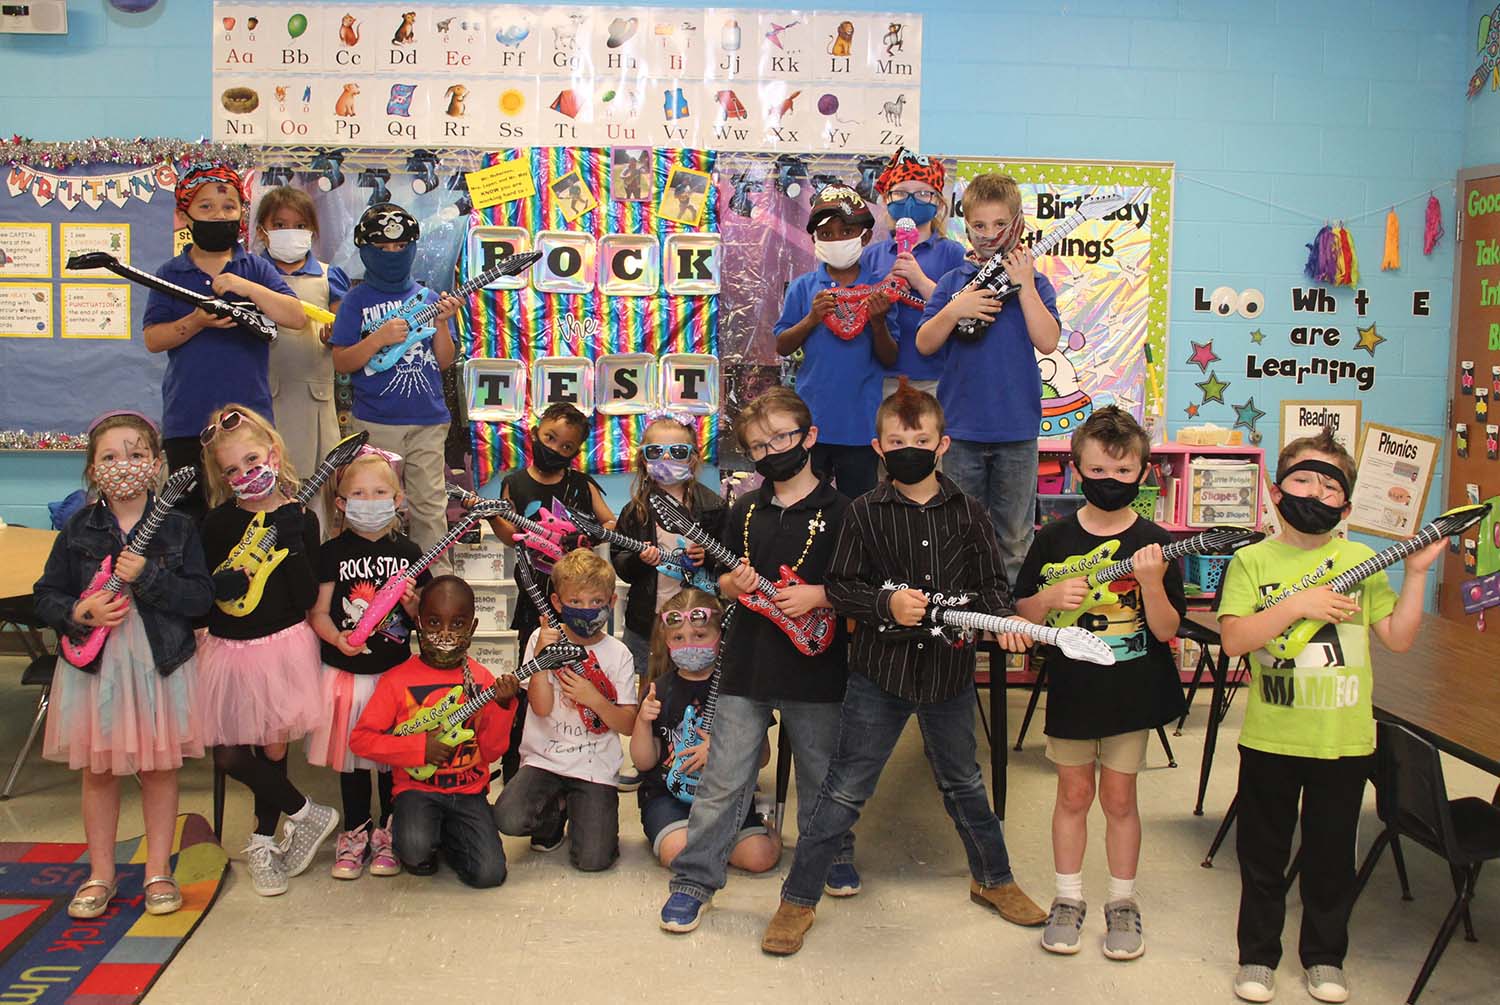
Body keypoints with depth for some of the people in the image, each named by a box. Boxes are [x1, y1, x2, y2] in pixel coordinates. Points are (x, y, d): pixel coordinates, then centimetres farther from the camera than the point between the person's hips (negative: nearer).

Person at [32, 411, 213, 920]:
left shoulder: (178, 527, -3)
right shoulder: (78, 529, 1)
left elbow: (200, 597, -9)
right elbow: (45, 596, 5)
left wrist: (148, 576, -21)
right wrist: (79, 612, -14)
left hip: (160, 663, -1)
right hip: (94, 664, 1)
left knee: (160, 766, 8)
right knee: (97, 768, 10)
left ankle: (158, 871, 23)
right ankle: (100, 874, 26)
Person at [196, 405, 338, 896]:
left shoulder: (300, 519, -4)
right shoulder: (218, 523, -1)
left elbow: (307, 598, -9)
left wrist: (292, 547, -21)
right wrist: (218, 587, -18)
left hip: (282, 647, -2)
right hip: (229, 650, 2)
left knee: (273, 747, 5)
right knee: (229, 756, 0)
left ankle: (263, 842, 26)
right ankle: (306, 814, 18)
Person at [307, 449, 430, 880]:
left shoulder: (406, 551, 3)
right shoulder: (333, 552, -1)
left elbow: (423, 618, 7)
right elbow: (318, 611, -2)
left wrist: (411, 602, -15)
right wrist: (338, 638, -20)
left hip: (396, 670, 1)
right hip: (346, 671, 0)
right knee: (352, 753, 10)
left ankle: (388, 832, 23)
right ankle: (355, 832, 25)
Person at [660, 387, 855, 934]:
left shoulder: (838, 512, -5)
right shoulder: (745, 511, 8)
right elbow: (722, 585, 14)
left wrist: (818, 596, -18)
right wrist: (734, 582, -8)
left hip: (815, 667, -2)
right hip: (747, 665, 3)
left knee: (822, 776, 15)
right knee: (722, 780, 4)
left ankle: (834, 855, 39)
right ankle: (694, 879, 13)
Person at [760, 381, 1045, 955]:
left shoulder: (966, 512, 1)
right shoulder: (866, 512, -5)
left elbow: (990, 583, 5)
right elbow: (839, 587, -5)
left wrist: (1002, 619, -15)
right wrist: (886, 603, -21)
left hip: (949, 671, 2)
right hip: (879, 672, -2)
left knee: (963, 782, 21)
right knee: (845, 789, 3)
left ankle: (993, 879, 42)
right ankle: (797, 899, 14)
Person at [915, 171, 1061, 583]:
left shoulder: (1034, 282, 2)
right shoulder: (953, 282, 4)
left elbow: (1047, 341, -11)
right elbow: (924, 344, -1)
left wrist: (1024, 285, -13)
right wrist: (955, 310, -17)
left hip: (1017, 427, 0)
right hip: (962, 425, 1)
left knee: (1015, 533, 9)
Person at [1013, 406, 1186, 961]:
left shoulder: (1155, 543, -8)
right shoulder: (1053, 539, -4)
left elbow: (1167, 630, -10)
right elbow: (1023, 614, 2)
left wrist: (1152, 583, -27)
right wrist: (1051, 597, -18)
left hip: (1131, 692, -1)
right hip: (1070, 689, 1)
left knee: (1119, 796, 10)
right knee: (1073, 793, 12)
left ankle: (1123, 904, 26)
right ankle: (1068, 899, 27)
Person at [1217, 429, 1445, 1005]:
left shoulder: (1362, 562, 3)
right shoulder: (1252, 561, -5)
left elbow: (1399, 638, 1)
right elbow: (1234, 639, -16)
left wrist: (1416, 573, -6)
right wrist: (1298, 605, -24)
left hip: (1345, 740, 2)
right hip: (1270, 737, -2)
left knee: (1332, 854, 15)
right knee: (1263, 853, 12)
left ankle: (1325, 956, 33)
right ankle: (1258, 955, 28)